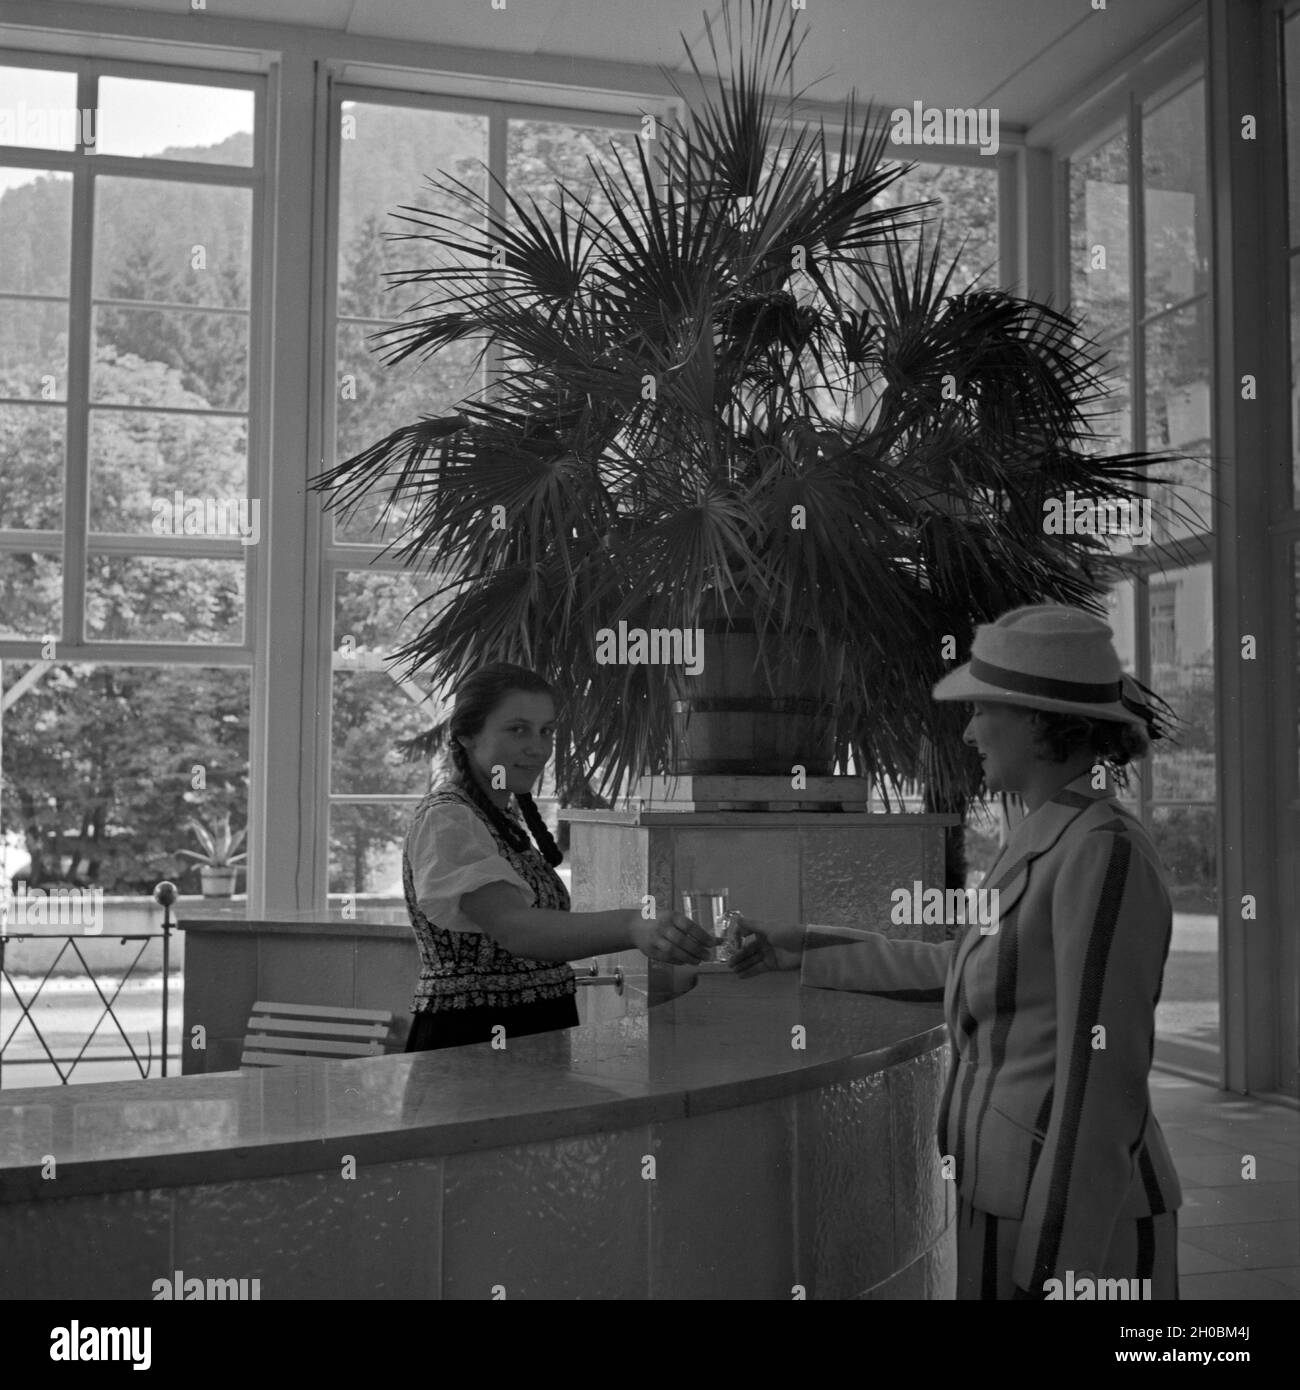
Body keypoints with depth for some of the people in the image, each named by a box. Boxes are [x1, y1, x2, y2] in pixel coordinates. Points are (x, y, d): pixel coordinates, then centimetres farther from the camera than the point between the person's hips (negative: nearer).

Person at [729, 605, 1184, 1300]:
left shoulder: (1108, 853, -20)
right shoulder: (1056, 842, 8)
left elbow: (1102, 1087, -21)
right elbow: (963, 971, 22)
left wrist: (1058, 1271, -19)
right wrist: (803, 950, 26)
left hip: (1079, 1235, -9)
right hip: (1011, 1206, 9)